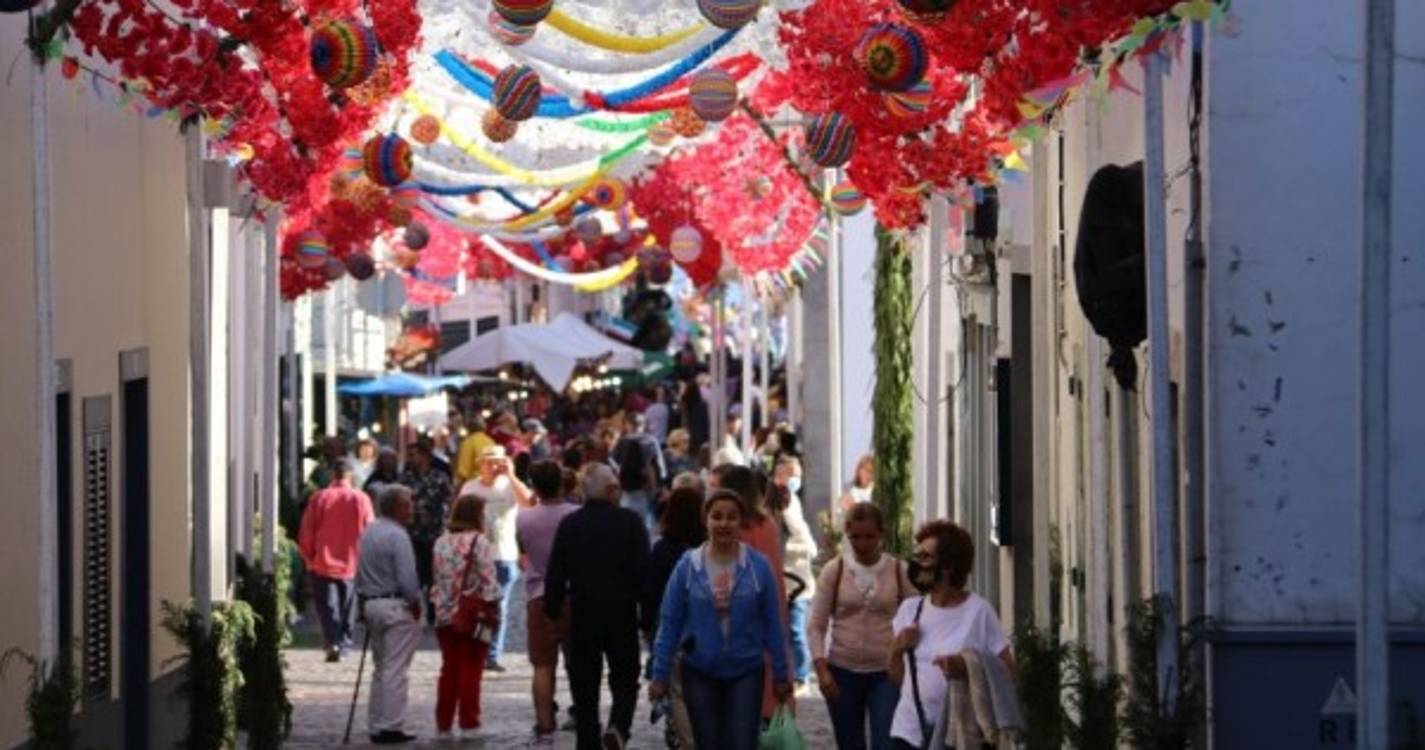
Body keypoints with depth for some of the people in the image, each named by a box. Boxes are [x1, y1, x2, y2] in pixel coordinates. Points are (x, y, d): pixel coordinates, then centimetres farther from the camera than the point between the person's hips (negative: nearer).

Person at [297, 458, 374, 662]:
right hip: (352, 564, 1)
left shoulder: (319, 498, -5)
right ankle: (344, 642, 15)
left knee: (327, 607, 2)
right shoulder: (361, 499, -5)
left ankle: (332, 642, -15)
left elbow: (306, 533, -2)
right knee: (347, 608, 14)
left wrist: (309, 559, 11)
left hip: (323, 564, -1)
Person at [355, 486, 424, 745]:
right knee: (395, 670, -5)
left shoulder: (368, 532, 11)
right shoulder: (398, 536, -16)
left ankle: (376, 726, 17)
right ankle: (391, 727, -6)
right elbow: (407, 578, -19)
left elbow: (360, 573, 13)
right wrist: (416, 604, -5)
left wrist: (364, 600, 16)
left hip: (370, 604, 8)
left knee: (380, 668, 15)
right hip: (396, 606, -8)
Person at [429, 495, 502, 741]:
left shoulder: (441, 543, 7)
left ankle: (443, 725, 12)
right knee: (471, 670, 0)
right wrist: (493, 607, -8)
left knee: (449, 669, 11)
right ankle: (468, 725, 1)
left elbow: (437, 579, 11)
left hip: (445, 614, 5)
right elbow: (488, 581, -15)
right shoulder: (479, 541, -11)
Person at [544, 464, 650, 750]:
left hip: (582, 614, 1)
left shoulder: (569, 525, 0)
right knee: (625, 680, 9)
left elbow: (556, 574, 0)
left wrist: (553, 609, 9)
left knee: (584, 684, 8)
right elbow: (643, 569, -9)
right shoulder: (630, 522, -6)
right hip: (622, 613, -1)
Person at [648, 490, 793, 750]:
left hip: (746, 673, -1)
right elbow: (669, 624, -1)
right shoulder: (688, 566, -5)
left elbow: (772, 624, 0)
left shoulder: (758, 566, -7)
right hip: (700, 674, 1)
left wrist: (781, 673, 2)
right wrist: (660, 675, -1)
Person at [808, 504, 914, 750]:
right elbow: (816, 624, 1)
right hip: (843, 672, 1)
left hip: (886, 673, -1)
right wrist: (821, 669, -9)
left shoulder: (899, 572, 0)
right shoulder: (834, 570, 0)